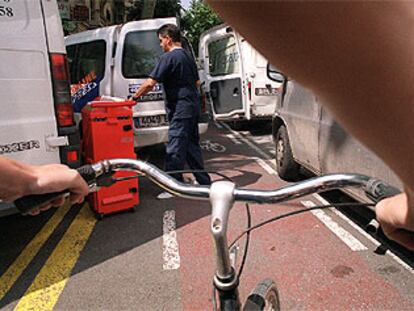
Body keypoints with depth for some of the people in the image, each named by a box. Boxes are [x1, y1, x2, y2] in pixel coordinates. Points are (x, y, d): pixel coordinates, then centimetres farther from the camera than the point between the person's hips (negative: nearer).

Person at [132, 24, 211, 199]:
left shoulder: (169, 57, -12)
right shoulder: (188, 56, 15)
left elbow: (150, 83, -17)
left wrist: (134, 97, -6)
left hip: (180, 110, -9)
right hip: (193, 107, 9)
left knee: (175, 149, -4)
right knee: (192, 146, 15)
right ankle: (204, 182, 22)